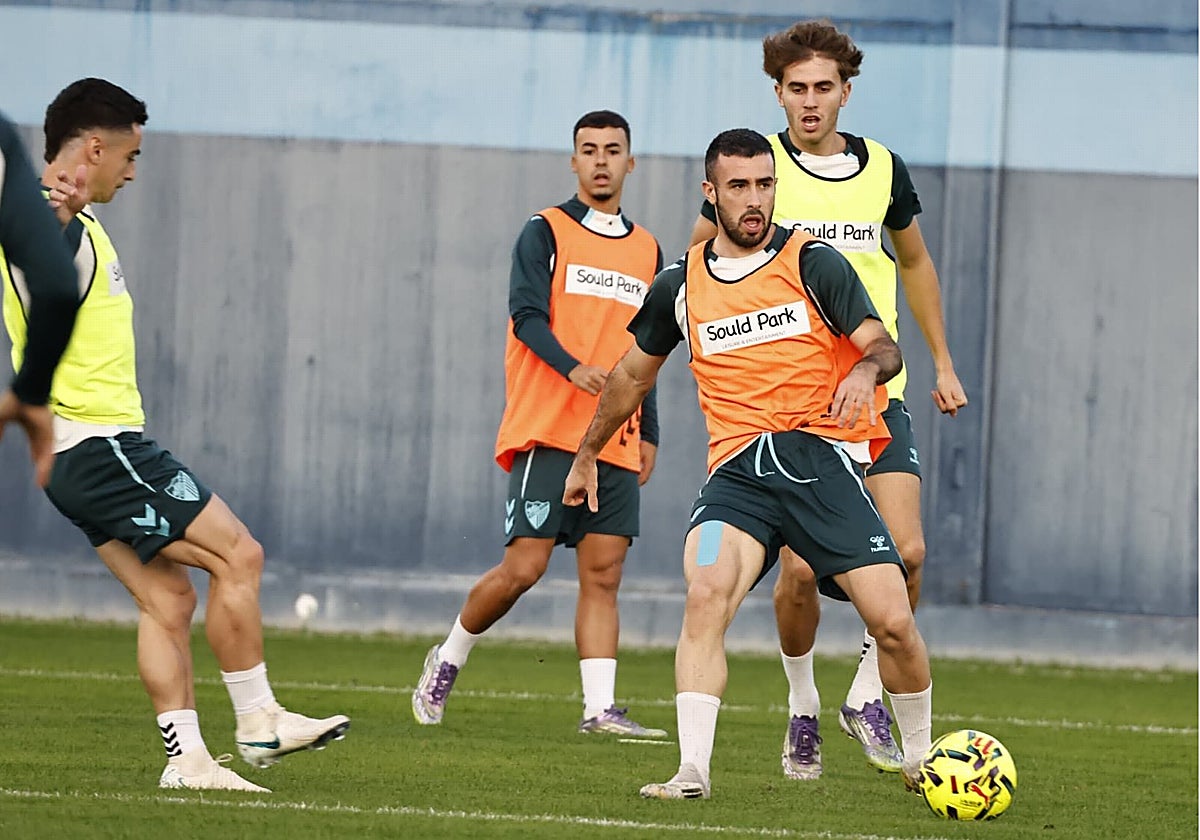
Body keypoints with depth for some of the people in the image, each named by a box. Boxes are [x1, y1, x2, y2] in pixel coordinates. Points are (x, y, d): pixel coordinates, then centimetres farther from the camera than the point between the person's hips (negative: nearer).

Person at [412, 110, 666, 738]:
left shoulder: (647, 251, 18)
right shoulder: (546, 233, 1)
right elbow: (527, 314, -12)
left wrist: (649, 434, 16)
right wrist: (573, 368, -29)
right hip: (547, 431, -5)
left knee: (603, 573, -2)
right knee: (524, 565, -8)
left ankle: (600, 708, -5)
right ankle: (448, 660, 13)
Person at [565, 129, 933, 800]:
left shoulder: (814, 264, 3)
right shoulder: (681, 285, 12)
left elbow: (883, 347, 0)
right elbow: (634, 373, 28)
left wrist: (865, 370, -24)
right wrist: (587, 455, 36)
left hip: (821, 455, -1)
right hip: (738, 467, 1)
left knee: (891, 619, -9)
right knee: (706, 593, -26)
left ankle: (920, 756, 17)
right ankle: (693, 771, -28)